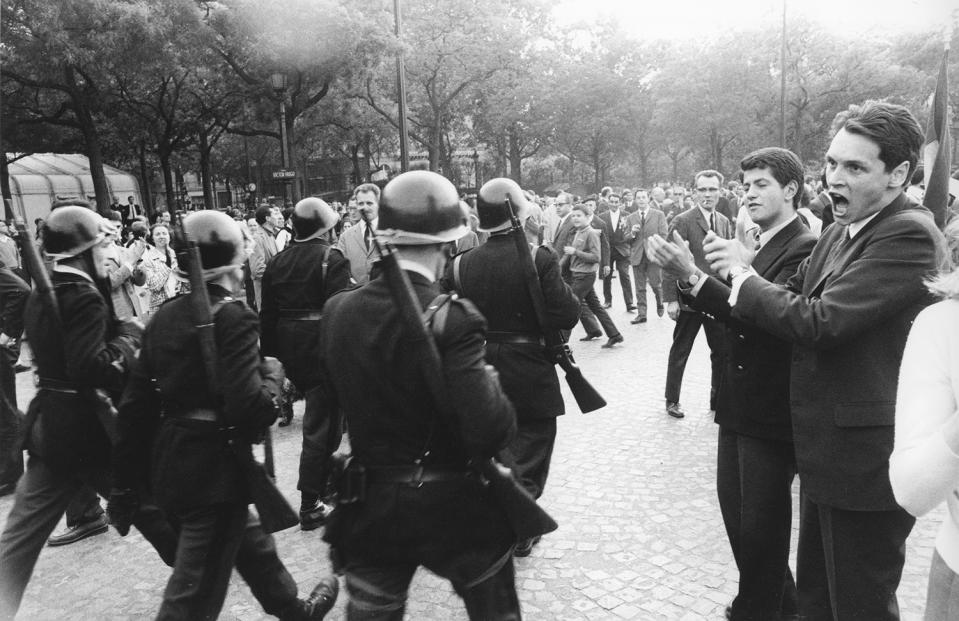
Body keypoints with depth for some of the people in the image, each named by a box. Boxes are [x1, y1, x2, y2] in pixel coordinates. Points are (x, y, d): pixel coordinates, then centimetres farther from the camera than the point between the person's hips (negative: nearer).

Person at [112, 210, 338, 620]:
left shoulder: (165, 316, 4)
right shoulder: (234, 318, -18)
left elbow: (135, 405, 6)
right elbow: (251, 408, -27)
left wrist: (125, 482, 12)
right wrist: (272, 372, -6)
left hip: (169, 467, 9)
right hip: (215, 469, -9)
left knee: (247, 538, 27)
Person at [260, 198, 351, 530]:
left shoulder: (277, 262, 9)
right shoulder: (331, 259, -12)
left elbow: (268, 315, 11)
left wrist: (270, 353, 16)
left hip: (289, 349, 7)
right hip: (322, 349, -7)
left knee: (320, 414, 25)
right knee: (320, 426, 0)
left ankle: (325, 483, 39)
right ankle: (310, 506, 5)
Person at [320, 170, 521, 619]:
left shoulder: (338, 312, -7)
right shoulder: (452, 319, -24)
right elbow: (490, 431, -28)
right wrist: (490, 381, -9)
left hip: (370, 509, 4)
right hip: (455, 510, -3)